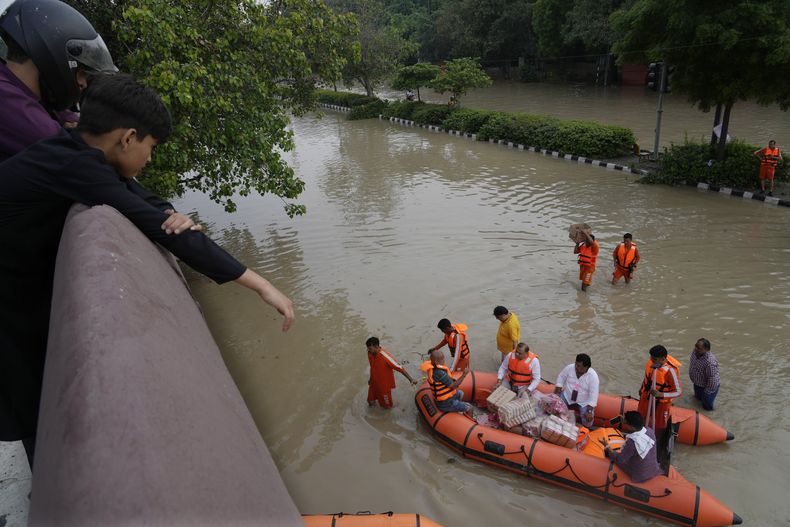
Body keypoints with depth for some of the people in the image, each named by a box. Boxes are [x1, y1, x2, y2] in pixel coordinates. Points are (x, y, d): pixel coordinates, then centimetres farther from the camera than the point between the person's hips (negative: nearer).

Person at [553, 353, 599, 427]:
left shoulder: (593, 376, -23)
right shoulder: (569, 368, -14)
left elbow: (593, 395, -22)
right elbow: (561, 377, 4)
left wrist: (589, 411, -28)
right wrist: (558, 388, -12)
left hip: (584, 403, -2)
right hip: (567, 397, 3)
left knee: (587, 423, -18)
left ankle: (579, 415, 16)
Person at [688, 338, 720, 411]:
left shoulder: (710, 363, -43)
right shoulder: (694, 351, -21)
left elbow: (712, 380, -30)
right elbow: (691, 365, 0)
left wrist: (707, 393, -17)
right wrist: (693, 379, 11)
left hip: (708, 386, -6)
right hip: (697, 383, 7)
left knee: (708, 406, 8)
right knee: (698, 397, 29)